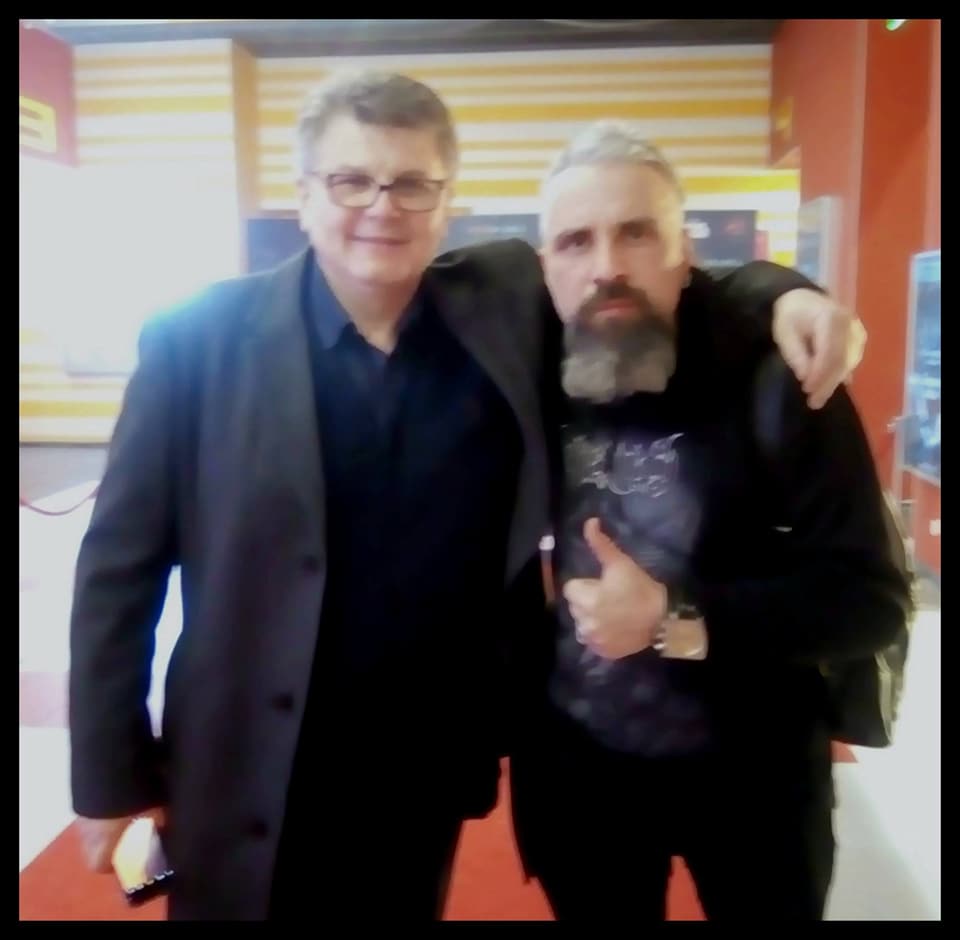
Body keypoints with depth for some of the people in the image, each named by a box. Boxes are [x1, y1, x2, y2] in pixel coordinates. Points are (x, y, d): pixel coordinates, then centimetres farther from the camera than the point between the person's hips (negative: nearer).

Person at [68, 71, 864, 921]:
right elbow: (121, 564, -6)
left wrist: (782, 298, -13)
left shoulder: (508, 306, -6)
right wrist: (113, 774, -4)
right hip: (248, 784, -1)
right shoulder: (203, 339, -11)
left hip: (428, 776, 2)